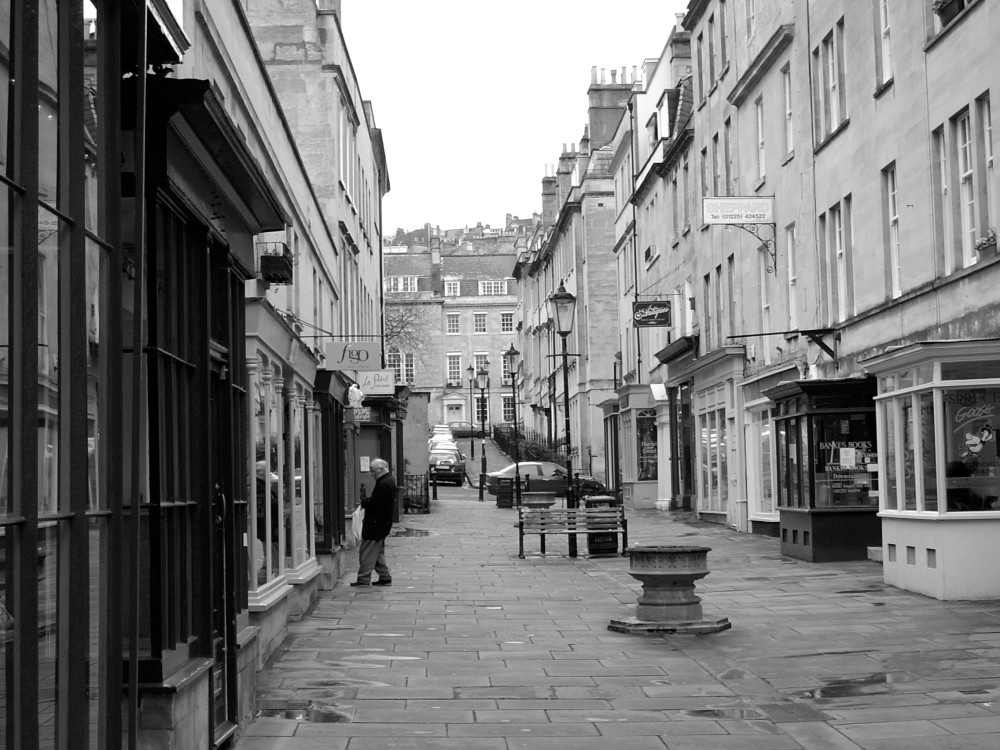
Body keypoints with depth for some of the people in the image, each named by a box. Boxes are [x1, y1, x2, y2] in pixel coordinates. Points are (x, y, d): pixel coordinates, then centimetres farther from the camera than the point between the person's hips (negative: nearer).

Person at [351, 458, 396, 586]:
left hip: (375, 523, -11)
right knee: (378, 552, 17)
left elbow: (374, 503, -26)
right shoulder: (389, 480, 13)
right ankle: (385, 577, 20)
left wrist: (363, 503, -8)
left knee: (367, 551, -5)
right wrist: (366, 502, 4)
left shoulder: (384, 484, -21)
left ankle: (364, 579, -2)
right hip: (381, 523, 11)